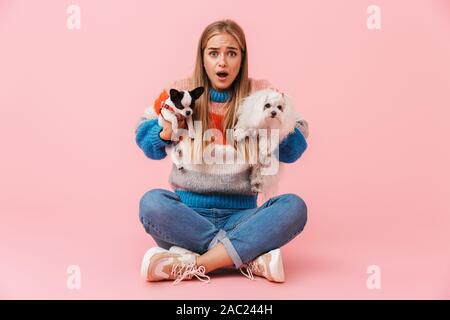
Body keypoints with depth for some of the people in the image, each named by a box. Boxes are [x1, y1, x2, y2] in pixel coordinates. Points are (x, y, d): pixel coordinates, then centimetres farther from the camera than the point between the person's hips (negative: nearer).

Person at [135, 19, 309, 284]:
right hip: (188, 214, 0)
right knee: (152, 202, -30)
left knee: (294, 206, -25)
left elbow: (293, 151, 7)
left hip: (239, 216, 1)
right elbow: (146, 140, 10)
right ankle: (252, 260, -26)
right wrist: (166, 132, -12)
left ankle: (193, 265, -27)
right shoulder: (180, 92, 4)